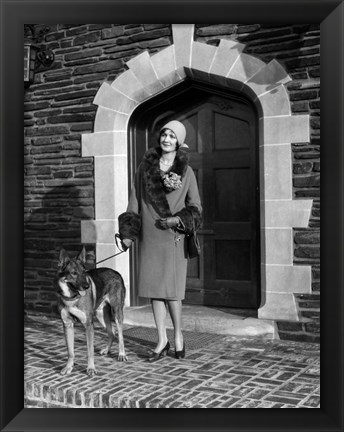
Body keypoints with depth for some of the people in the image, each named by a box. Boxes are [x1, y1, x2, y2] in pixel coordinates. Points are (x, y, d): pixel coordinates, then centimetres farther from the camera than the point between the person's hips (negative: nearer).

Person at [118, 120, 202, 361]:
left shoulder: (186, 171, 2)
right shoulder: (145, 167, 7)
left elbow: (196, 208, 5)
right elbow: (134, 202, 8)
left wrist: (178, 219, -13)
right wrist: (128, 233, 1)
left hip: (173, 237, -2)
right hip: (149, 236, 3)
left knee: (171, 289, -4)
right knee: (153, 287, 4)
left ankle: (178, 335, 18)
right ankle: (162, 341, 15)